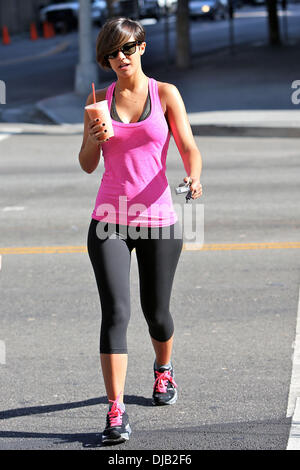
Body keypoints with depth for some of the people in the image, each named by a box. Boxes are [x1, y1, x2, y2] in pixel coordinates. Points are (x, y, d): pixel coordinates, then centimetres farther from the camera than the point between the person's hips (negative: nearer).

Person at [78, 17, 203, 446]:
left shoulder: (166, 94, 2)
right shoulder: (99, 100, 6)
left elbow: (189, 148, -4)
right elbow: (88, 165, 6)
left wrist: (194, 177, -25)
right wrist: (94, 139, -16)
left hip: (158, 218, 0)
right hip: (110, 221, 0)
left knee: (156, 311, 12)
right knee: (116, 311, -13)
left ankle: (164, 371, 45)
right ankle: (116, 413, -14)